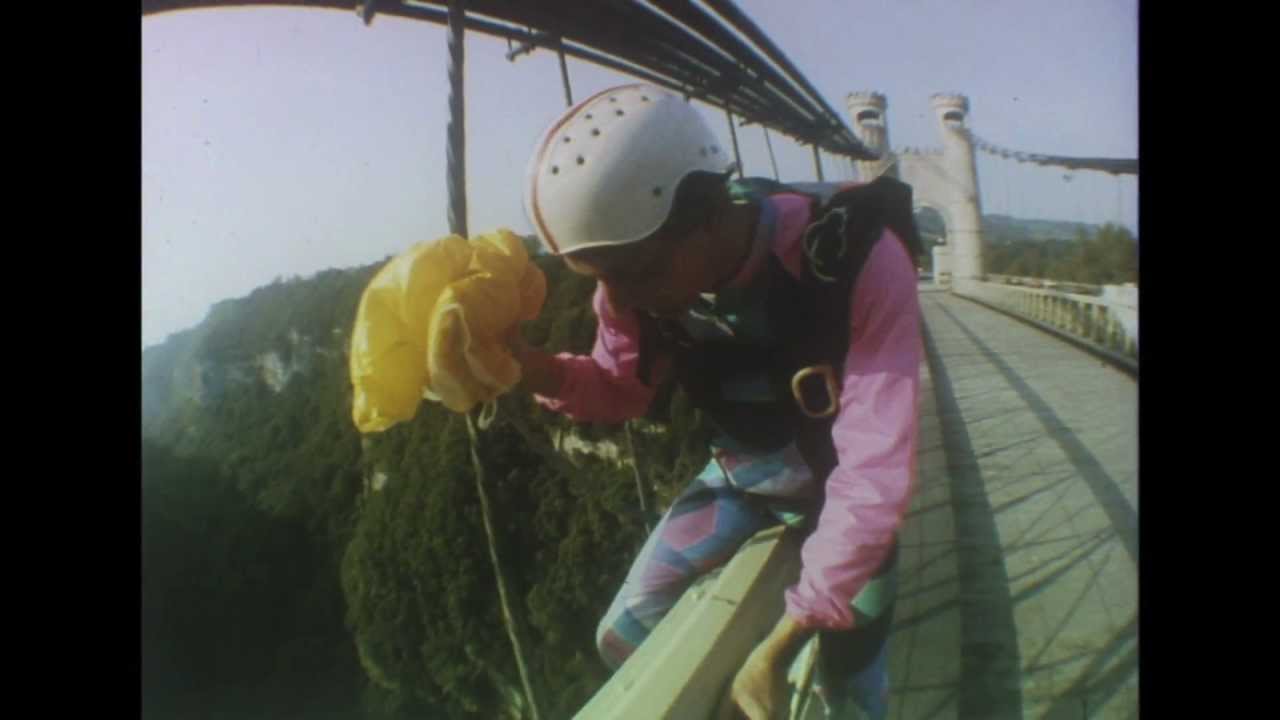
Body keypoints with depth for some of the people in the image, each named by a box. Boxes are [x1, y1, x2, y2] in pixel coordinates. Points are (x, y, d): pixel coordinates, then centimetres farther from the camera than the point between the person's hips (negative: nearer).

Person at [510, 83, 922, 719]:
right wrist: (533, 368, -24)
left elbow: (875, 472, -36)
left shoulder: (858, 256, -35)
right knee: (626, 637, 3)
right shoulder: (638, 273, -20)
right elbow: (621, 390, -2)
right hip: (741, 474, 4)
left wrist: (778, 645, -35)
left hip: (846, 482, -3)